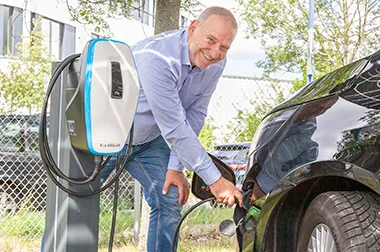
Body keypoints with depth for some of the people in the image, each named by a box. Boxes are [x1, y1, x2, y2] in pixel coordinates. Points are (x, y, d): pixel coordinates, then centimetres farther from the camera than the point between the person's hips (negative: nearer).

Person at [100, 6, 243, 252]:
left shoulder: (215, 64, -14)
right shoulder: (157, 59, -36)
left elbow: (194, 115, -8)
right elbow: (175, 128, -35)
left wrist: (176, 167, -12)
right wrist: (215, 180, -32)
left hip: (150, 140, 6)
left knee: (170, 203, -2)